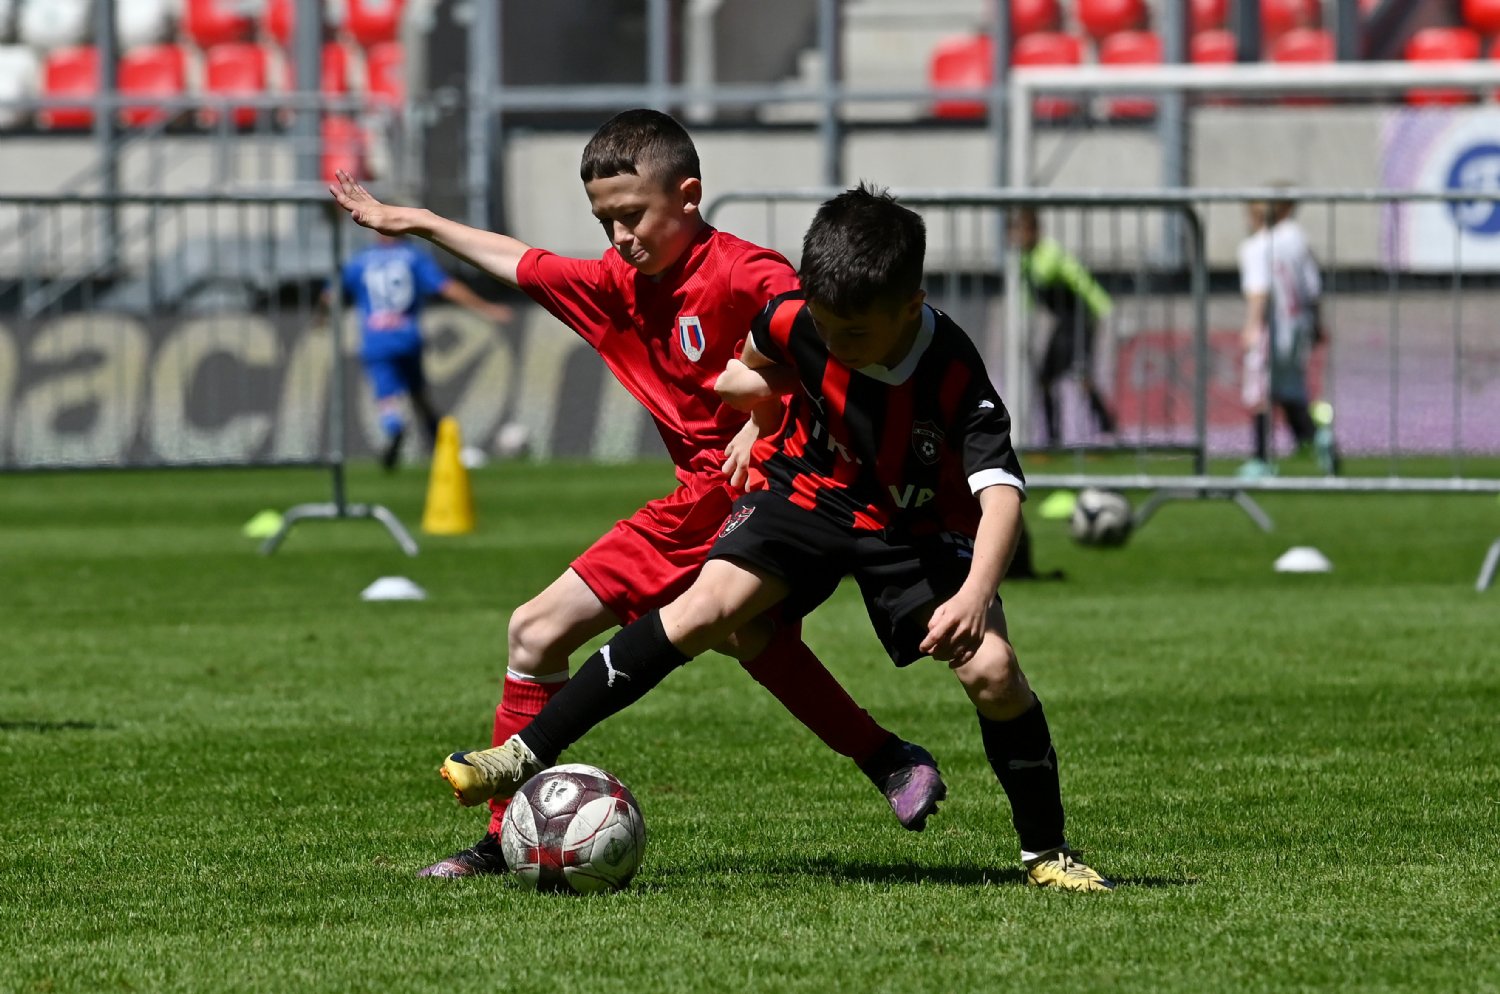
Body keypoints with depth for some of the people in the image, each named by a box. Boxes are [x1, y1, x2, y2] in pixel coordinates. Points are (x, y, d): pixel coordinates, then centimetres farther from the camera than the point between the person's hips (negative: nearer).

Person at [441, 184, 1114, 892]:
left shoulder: (953, 374, -31)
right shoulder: (799, 320, -22)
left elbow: (1001, 490, -41)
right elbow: (756, 362, 5)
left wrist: (975, 595, -54)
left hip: (919, 527, -1)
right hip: (812, 490, 1)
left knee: (991, 668, -20)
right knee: (707, 605, -21)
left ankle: (1045, 852, 2)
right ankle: (525, 756, -21)